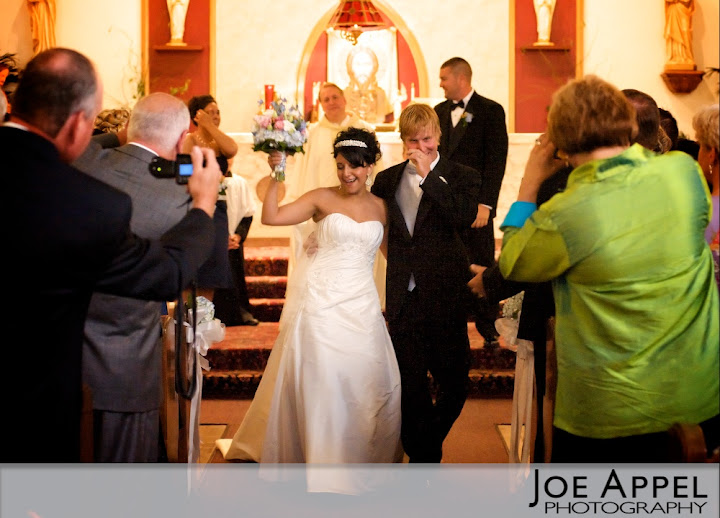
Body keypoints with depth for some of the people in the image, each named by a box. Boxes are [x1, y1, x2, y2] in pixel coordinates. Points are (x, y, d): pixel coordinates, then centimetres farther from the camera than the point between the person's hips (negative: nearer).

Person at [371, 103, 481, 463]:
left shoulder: (461, 177, 0)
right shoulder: (387, 180, 10)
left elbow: (464, 218, -18)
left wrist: (428, 175, -18)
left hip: (445, 294, -2)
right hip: (403, 297, 2)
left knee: (454, 380, 6)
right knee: (410, 385, 7)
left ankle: (427, 443, 32)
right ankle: (422, 458, 21)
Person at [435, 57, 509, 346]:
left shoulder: (490, 111, -3)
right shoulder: (440, 111, 13)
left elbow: (497, 160, -8)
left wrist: (485, 204, -15)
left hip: (475, 205, -4)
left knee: (482, 267, 4)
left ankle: (488, 328, 16)